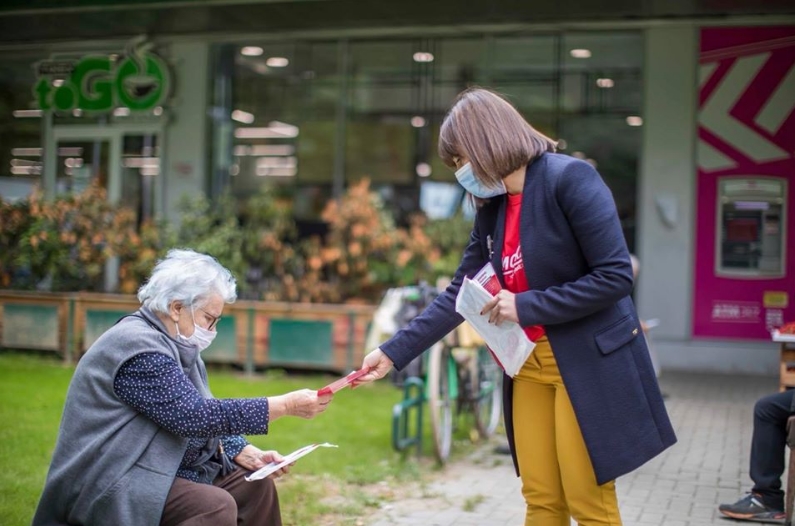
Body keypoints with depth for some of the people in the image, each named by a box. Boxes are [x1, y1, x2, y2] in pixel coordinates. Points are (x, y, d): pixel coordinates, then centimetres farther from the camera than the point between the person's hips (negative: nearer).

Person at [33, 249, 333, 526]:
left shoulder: (177, 346, 11)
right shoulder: (139, 347, -21)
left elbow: (207, 419, 11)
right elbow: (197, 417, -27)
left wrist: (249, 455, -5)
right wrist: (287, 405, -25)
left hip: (167, 468, 10)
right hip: (114, 484, -10)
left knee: (255, 484, 4)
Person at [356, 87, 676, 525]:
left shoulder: (569, 178, -15)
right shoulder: (491, 210, 8)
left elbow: (616, 276, -19)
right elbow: (457, 296, 10)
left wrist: (525, 307, -19)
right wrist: (393, 353, 5)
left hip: (589, 363, -7)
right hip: (530, 367, 7)